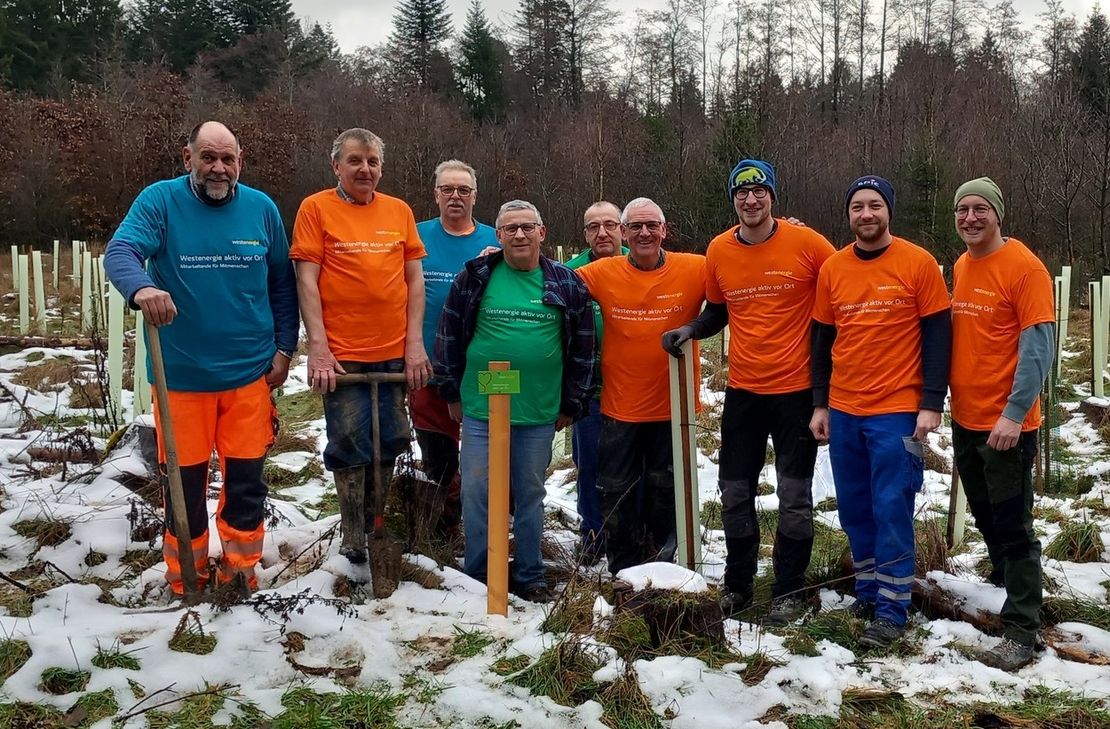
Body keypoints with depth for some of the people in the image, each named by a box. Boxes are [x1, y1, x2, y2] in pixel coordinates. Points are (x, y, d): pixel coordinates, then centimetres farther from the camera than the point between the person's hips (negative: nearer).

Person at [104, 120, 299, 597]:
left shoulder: (261, 208, 2)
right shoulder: (159, 201, -5)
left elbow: (282, 283, 10)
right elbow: (119, 253, -20)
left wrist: (284, 347, 6)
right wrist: (141, 288, -42)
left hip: (250, 372, 2)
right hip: (181, 373, -2)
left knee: (246, 478, 9)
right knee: (185, 480, 9)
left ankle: (240, 571, 27)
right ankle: (185, 577, 27)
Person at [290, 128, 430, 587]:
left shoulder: (399, 211, 10)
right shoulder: (316, 208, 0)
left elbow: (415, 278, 11)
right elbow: (306, 280, -4)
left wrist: (415, 343, 3)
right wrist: (318, 348, -11)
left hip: (395, 354, 4)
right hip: (341, 355, -3)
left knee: (387, 447, 10)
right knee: (350, 448, 0)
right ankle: (354, 546, 14)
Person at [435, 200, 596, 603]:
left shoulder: (567, 284, 2)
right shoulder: (475, 277, 0)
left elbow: (583, 349, 6)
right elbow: (448, 335, 7)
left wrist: (572, 404, 6)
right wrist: (453, 392, 6)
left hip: (539, 413, 1)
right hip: (480, 408, 0)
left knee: (530, 494, 11)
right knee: (477, 492, 4)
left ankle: (530, 576, 24)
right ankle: (477, 577, 19)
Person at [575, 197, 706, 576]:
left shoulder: (696, 270, -6)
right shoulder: (602, 274, -4)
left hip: (672, 407, 0)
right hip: (619, 407, 1)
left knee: (665, 492, 15)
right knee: (618, 493, 11)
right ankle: (624, 573, 28)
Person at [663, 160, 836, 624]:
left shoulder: (805, 243, -10)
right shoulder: (718, 251, 2)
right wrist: (689, 330, -3)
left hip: (796, 388, -4)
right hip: (742, 390, 4)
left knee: (794, 495, 5)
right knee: (735, 492, 11)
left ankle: (790, 591, 19)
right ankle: (736, 586, 27)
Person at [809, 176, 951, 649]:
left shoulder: (918, 264, -5)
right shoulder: (832, 269, 6)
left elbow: (938, 336, -4)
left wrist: (931, 404, -10)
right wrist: (820, 404, 10)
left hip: (897, 413, -4)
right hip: (843, 412, 4)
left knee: (891, 511, -2)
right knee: (855, 510, 11)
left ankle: (892, 610, 7)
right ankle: (868, 591, 27)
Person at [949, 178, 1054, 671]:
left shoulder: (1024, 267, -13)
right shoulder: (959, 268, 9)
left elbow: (1039, 347, -17)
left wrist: (1014, 414, -22)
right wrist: (941, 399, 10)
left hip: (1007, 425, -7)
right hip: (965, 420, 7)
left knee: (1013, 527, -2)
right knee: (986, 517, 20)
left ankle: (1021, 632, 6)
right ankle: (1006, 581, 41)